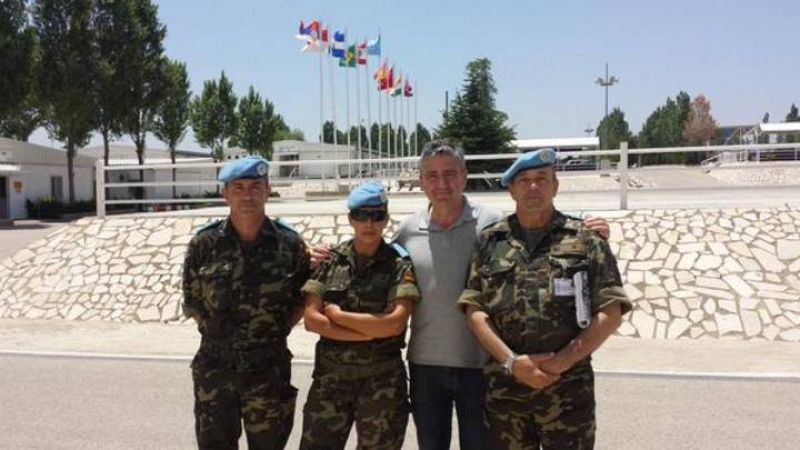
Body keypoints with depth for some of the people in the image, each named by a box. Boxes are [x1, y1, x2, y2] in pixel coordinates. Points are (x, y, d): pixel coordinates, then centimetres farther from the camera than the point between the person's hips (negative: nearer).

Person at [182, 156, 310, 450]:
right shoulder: (204, 244, -3)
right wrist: (218, 331, -1)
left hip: (270, 368, 0)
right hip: (214, 367, 0)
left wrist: (276, 331, -3)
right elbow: (191, 301, 6)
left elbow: (304, 298, 6)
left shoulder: (289, 244, -4)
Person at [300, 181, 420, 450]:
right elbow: (311, 320, -6)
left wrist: (337, 315, -10)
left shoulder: (400, 264, -4)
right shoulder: (329, 260, 2)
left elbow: (394, 323, -17)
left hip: (383, 379, -2)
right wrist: (372, 331, -14)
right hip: (330, 375, 2)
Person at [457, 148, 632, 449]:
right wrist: (511, 362, -11)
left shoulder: (585, 240, 1)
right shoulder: (489, 242, 6)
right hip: (504, 384, 2)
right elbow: (474, 311, 1)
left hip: (568, 384, -1)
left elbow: (610, 313, -3)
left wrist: (563, 360, -12)